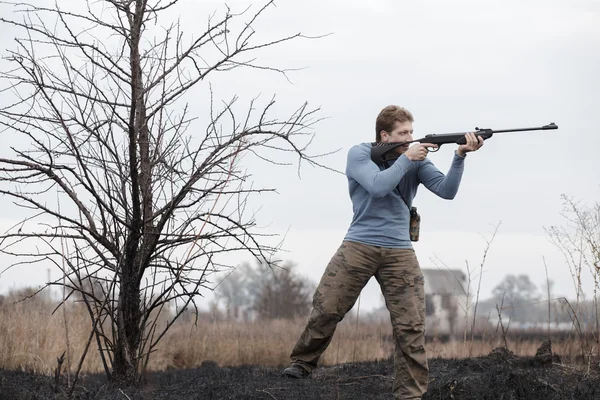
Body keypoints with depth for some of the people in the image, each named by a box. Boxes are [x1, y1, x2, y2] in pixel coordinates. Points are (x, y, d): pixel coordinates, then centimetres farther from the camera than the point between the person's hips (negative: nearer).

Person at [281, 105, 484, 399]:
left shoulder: (415, 159, 6)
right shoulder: (359, 154, -2)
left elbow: (447, 191, -6)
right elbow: (378, 186, -19)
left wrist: (460, 156, -19)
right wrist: (406, 159, -15)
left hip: (399, 253, 2)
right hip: (359, 246, -2)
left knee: (411, 327, -5)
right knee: (326, 308, -3)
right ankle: (302, 362, 19)